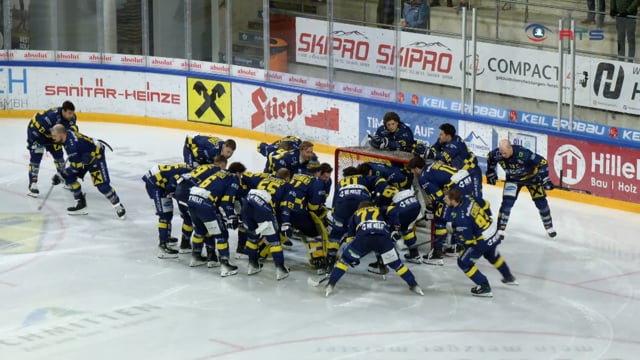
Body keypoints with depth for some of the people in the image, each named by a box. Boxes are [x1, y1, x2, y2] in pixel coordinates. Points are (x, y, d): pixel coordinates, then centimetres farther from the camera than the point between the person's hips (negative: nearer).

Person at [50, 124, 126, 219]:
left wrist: (61, 176, -24)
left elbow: (75, 166, -31)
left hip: (96, 155, -10)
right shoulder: (67, 133, -8)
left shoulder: (71, 145, -35)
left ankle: (118, 207, 1)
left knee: (102, 185, -17)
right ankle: (81, 204, 9)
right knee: (69, 177, 1)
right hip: (84, 156, 10)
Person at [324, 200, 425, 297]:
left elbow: (350, 237, 39)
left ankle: (330, 285, 10)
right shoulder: (381, 211, 41)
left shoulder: (355, 215, 40)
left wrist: (353, 258, 44)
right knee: (396, 263, 20)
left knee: (345, 259, 19)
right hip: (383, 238, 0)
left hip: (363, 238, 0)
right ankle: (414, 286, 22)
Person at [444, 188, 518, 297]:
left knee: (463, 262, 3)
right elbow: (484, 204, 12)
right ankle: (508, 277, 56)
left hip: (483, 241, -9)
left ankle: (484, 287, 5)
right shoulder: (467, 199, -8)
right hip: (493, 230, 9)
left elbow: (467, 239, -24)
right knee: (492, 255, 36)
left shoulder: (460, 216, -30)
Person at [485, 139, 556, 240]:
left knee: (541, 201, 0)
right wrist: (490, 172, 5)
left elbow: (542, 162, -33)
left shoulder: (523, 153, -40)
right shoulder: (496, 154, -26)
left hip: (531, 176, -2)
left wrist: (544, 179, -36)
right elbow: (490, 158, 0)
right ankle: (500, 230, -2)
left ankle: (549, 227, 21)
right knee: (507, 202, -12)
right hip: (513, 179, 2)